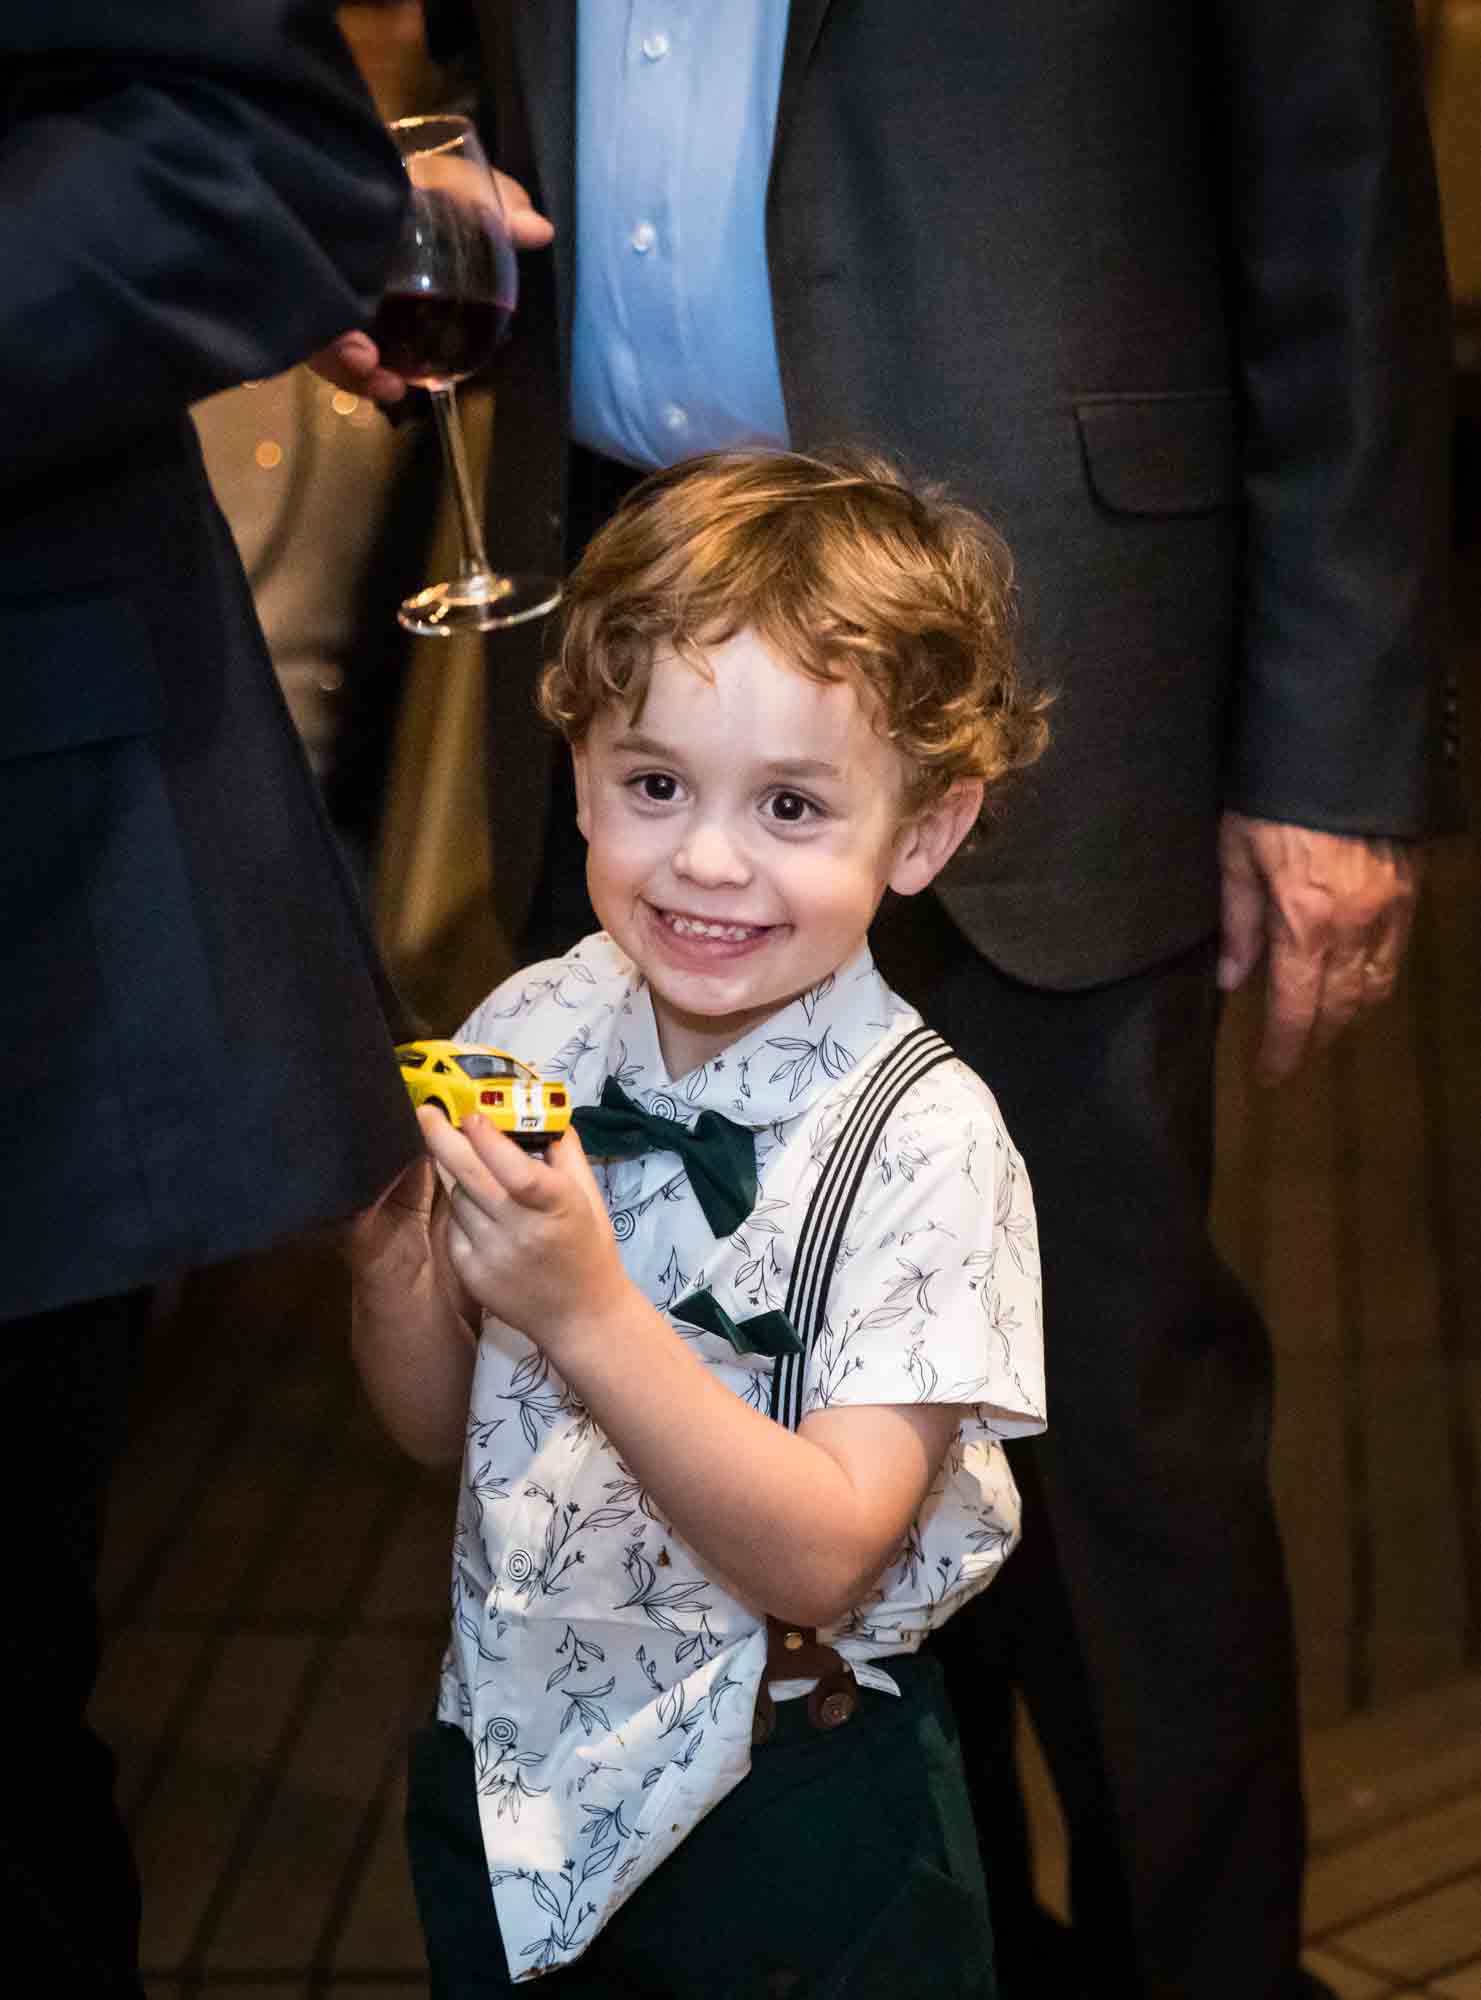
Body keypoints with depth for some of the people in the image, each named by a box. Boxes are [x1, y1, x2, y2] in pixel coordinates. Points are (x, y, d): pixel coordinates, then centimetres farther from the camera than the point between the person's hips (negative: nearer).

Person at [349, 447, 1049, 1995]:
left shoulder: (922, 1139, -21)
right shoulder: (530, 1029, -7)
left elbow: (821, 1560, -23)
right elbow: (437, 1424, 3)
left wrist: (586, 1311, -33)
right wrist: (389, 1252, -17)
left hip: (792, 1823, -4)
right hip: (508, 1760, 5)